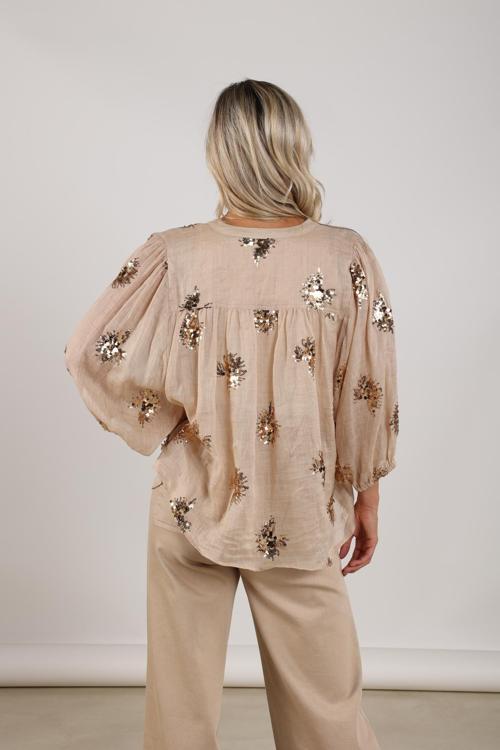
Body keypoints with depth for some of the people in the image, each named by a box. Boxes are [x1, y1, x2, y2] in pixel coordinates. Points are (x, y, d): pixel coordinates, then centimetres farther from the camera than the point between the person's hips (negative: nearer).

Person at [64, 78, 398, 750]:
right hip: (302, 516, 0)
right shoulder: (347, 257, -12)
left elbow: (91, 354, -10)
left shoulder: (176, 256, -13)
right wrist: (366, 499, 5)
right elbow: (369, 395, -7)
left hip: (192, 509, 0)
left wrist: (162, 426, 2)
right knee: (324, 695, 18)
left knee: (182, 693, 19)